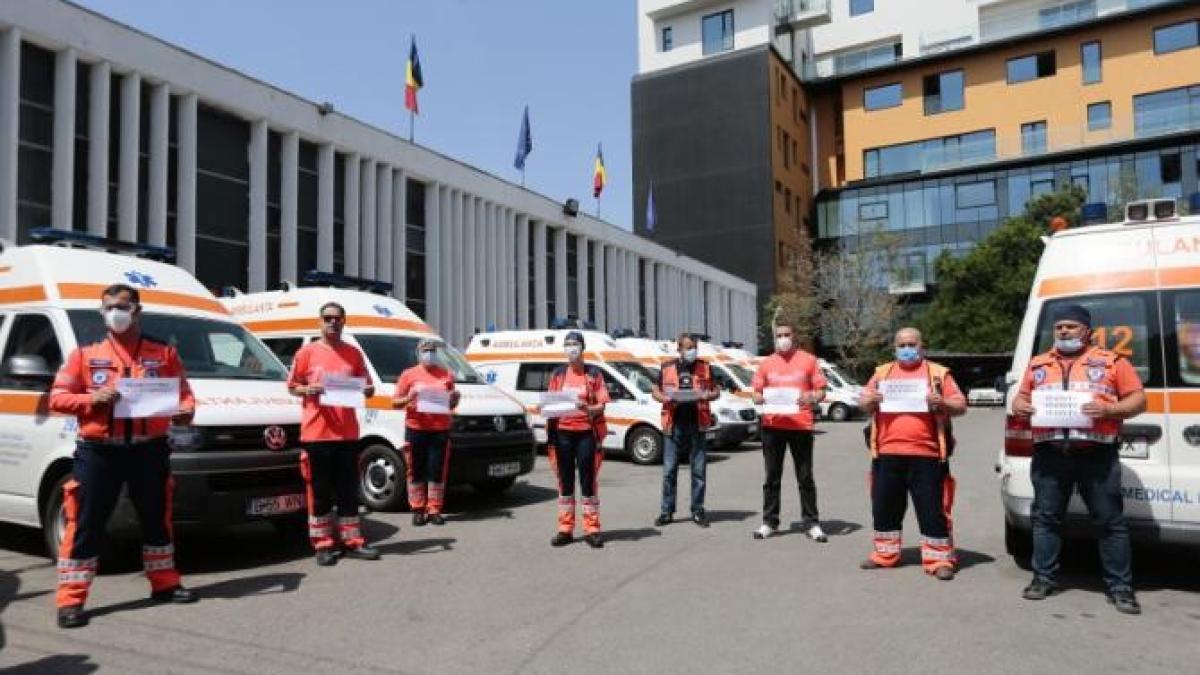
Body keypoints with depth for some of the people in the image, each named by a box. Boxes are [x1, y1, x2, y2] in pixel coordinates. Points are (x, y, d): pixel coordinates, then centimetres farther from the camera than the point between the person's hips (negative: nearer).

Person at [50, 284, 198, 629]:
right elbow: (57, 398, 3)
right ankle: (71, 600, 7)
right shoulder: (85, 354, 4)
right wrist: (91, 398, -15)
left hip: (149, 449, 2)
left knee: (157, 519, 13)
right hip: (97, 451, -1)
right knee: (86, 525, -1)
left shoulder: (164, 353, 6)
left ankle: (164, 583, 27)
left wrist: (185, 409, -15)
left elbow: (184, 392, 7)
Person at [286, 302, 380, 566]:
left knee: (349, 490, 9)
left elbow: (367, 386, 15)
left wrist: (367, 390, -7)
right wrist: (308, 390, -14)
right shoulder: (307, 352, 2)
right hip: (315, 433, -3)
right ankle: (323, 545, 12)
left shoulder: (354, 353, 9)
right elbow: (292, 386, 6)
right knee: (320, 492, 4)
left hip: (348, 433, 3)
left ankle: (352, 541, 17)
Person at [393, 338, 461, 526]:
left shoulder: (447, 375, 11)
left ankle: (434, 510, 10)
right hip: (416, 429, -1)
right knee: (416, 472, 4)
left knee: (437, 472, 3)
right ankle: (418, 510, 12)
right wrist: (409, 399, -15)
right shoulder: (409, 375, 4)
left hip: (440, 430, 2)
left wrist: (454, 399, -3)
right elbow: (395, 403, 5)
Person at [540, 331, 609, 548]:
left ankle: (592, 529, 6)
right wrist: (545, 408, -8)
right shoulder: (558, 374, 11)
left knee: (588, 481, 0)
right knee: (565, 482, 7)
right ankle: (565, 529, 14)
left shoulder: (593, 373, 2)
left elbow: (602, 405, -2)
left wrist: (588, 408, -21)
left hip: (586, 432, -3)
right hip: (562, 432, 3)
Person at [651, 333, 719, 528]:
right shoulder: (667, 368, 6)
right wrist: (666, 398, -9)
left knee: (698, 470, 4)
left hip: (697, 424, 0)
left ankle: (698, 511, 14)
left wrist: (706, 396, -10)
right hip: (674, 425, 0)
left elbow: (716, 391, 12)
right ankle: (666, 511, 11)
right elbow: (655, 392, 12)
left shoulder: (704, 367, 7)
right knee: (669, 470, 2)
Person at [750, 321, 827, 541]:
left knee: (805, 477, 4)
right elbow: (757, 393, 12)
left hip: (801, 425, -2)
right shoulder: (767, 363, 9)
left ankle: (811, 523, 12)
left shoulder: (808, 360, 3)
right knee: (772, 476, 8)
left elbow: (821, 391, 3)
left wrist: (811, 398, -18)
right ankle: (769, 522, 16)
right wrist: (761, 399, -10)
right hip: (772, 425, 2)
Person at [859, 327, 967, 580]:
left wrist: (942, 402, -16)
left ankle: (939, 559, 10)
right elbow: (863, 404, 15)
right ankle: (885, 554, 25)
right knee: (885, 507, 11)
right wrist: (870, 400, -8)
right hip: (887, 453, 3)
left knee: (933, 510, 0)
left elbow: (961, 406, 4)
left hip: (926, 455, -3)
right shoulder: (882, 372, 14)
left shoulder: (938, 373, 6)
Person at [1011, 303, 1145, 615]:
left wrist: (1109, 409, -15)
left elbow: (1138, 400, 4)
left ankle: (1120, 587, 11)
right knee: (1045, 517, 6)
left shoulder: (1111, 362, 6)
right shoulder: (1038, 364, 16)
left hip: (1097, 454, -3)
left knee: (1110, 521, 2)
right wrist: (1019, 406, -3)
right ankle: (1044, 578, 16)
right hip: (1049, 454, 3)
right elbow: (1020, 397, 21)